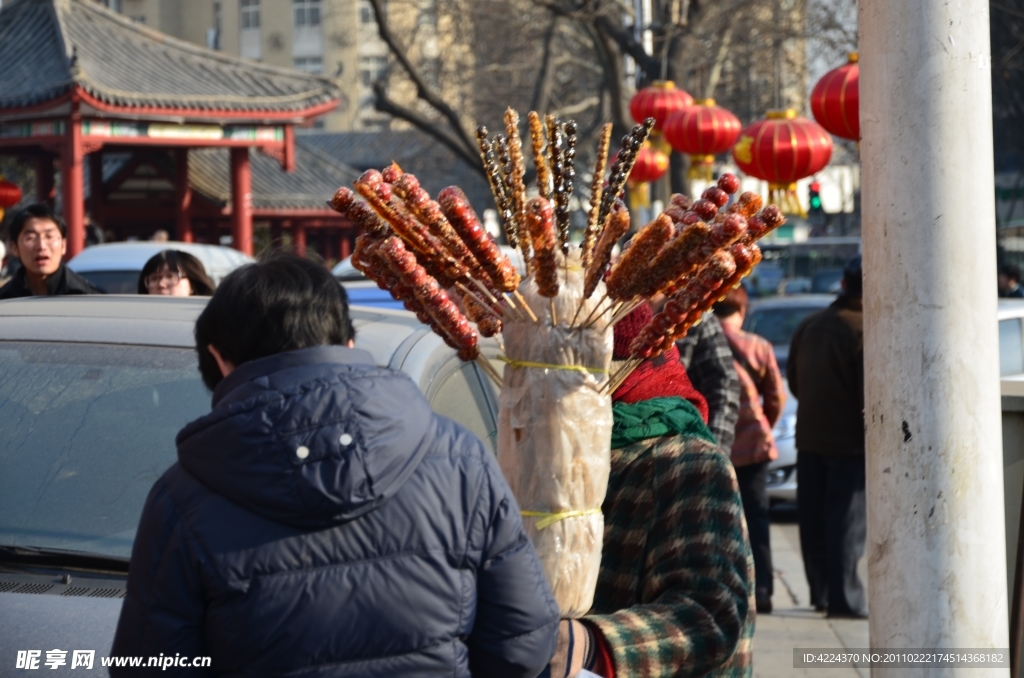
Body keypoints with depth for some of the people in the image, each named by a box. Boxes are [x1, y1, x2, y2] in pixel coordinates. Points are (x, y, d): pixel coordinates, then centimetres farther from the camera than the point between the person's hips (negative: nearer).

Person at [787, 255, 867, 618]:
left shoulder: (808, 326, 8)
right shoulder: (865, 330, -15)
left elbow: (793, 379, 16)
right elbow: (872, 391, -17)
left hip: (809, 437, 7)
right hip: (849, 440, -7)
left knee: (814, 519, 12)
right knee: (848, 520, -5)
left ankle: (821, 592, 18)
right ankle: (844, 598, -7)